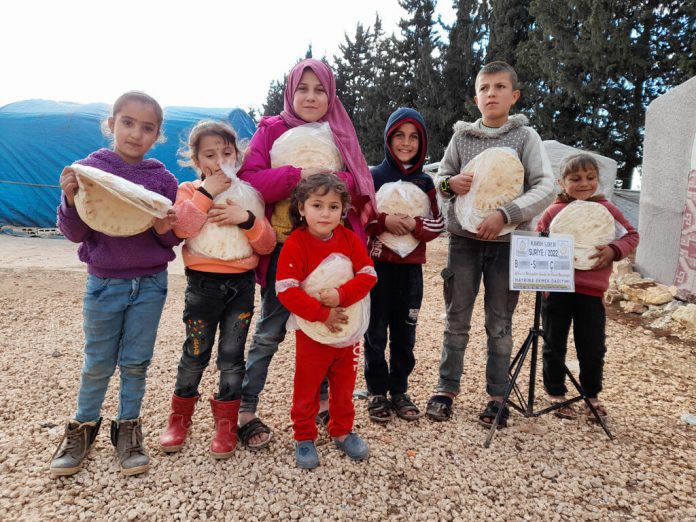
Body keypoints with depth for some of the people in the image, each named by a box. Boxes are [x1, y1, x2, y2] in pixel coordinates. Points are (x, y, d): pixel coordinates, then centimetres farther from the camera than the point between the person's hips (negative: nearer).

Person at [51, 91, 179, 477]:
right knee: (98, 364, 12)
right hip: (104, 283, 0)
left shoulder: (163, 179, -1)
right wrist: (70, 199, -21)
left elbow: (173, 239, 3)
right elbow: (75, 233, -4)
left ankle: (128, 430, 30)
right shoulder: (89, 169, -4)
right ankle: (83, 428, 35)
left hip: (150, 284, 1)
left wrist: (167, 230, -19)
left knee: (136, 362, 11)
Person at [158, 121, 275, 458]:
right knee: (195, 355, 9)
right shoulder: (190, 191, 2)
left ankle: (226, 422, 23)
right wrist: (206, 193, -20)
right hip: (203, 283, -1)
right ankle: (180, 417, 30)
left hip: (241, 283, 1)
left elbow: (267, 244, -1)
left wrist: (247, 219, -17)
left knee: (232, 357, 8)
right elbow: (180, 228, -19)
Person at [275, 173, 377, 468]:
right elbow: (285, 290, -22)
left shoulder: (350, 239, -5)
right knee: (307, 389, 13)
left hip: (347, 329, 4)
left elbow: (368, 275, -9)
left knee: (344, 386, 19)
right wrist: (322, 314, -23)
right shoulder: (295, 244, -16)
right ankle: (304, 438, 32)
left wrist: (341, 294, -25)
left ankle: (342, 431, 39)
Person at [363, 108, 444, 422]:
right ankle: (377, 392, 19)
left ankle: (399, 390, 24)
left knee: (405, 331, 9)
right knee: (376, 331, 5)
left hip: (410, 267, 2)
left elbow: (439, 224, 3)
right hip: (376, 264, -2)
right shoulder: (372, 176, 1)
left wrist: (414, 225, -15)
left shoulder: (426, 183, 8)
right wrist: (384, 221, -20)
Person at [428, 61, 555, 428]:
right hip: (464, 240, 1)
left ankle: (497, 395, 22)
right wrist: (450, 183, -14)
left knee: (500, 323, 8)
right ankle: (446, 389, 20)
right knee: (457, 319, 7)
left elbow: (545, 187, -9)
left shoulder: (525, 137, 0)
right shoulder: (461, 136, 5)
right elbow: (441, 177, 11)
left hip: (507, 242, -1)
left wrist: (505, 214, -23)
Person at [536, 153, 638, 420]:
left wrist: (614, 250, -13)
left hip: (591, 290, 1)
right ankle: (556, 394, 27)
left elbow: (631, 235, 7)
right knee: (554, 345, 10)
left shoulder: (606, 209, 4)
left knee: (593, 348, 10)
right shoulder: (554, 211, 0)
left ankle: (592, 395, 32)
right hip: (557, 288, -1)